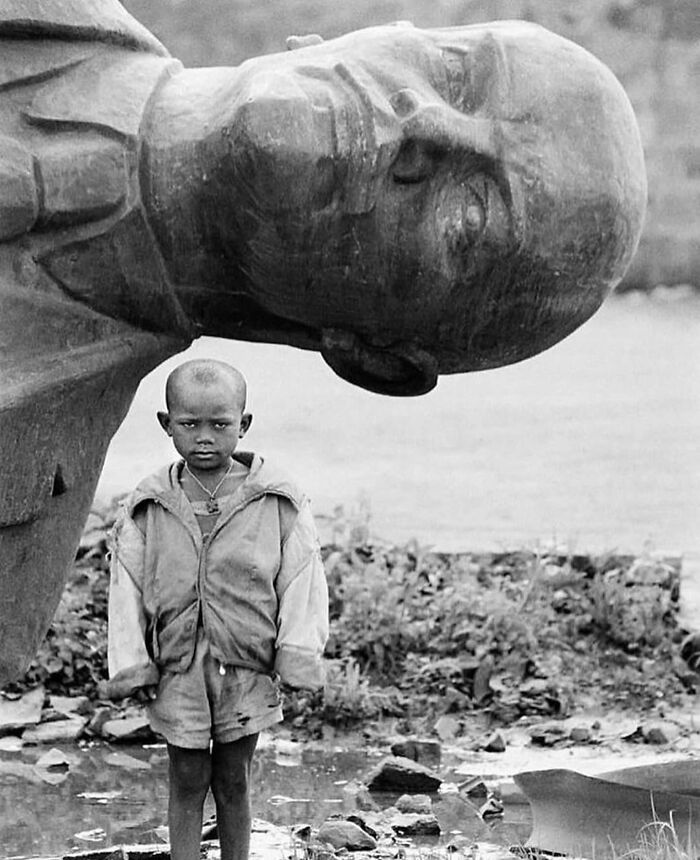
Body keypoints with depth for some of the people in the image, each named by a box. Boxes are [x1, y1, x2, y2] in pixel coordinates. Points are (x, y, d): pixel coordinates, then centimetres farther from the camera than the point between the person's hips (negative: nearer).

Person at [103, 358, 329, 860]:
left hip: (246, 672, 0)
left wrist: (299, 658, -9)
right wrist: (131, 667, -3)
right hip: (176, 673, 0)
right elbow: (128, 590, 0)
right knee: (187, 781, 8)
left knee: (233, 782, 11)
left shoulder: (279, 504, -6)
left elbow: (301, 583, -4)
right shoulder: (147, 509, -3)